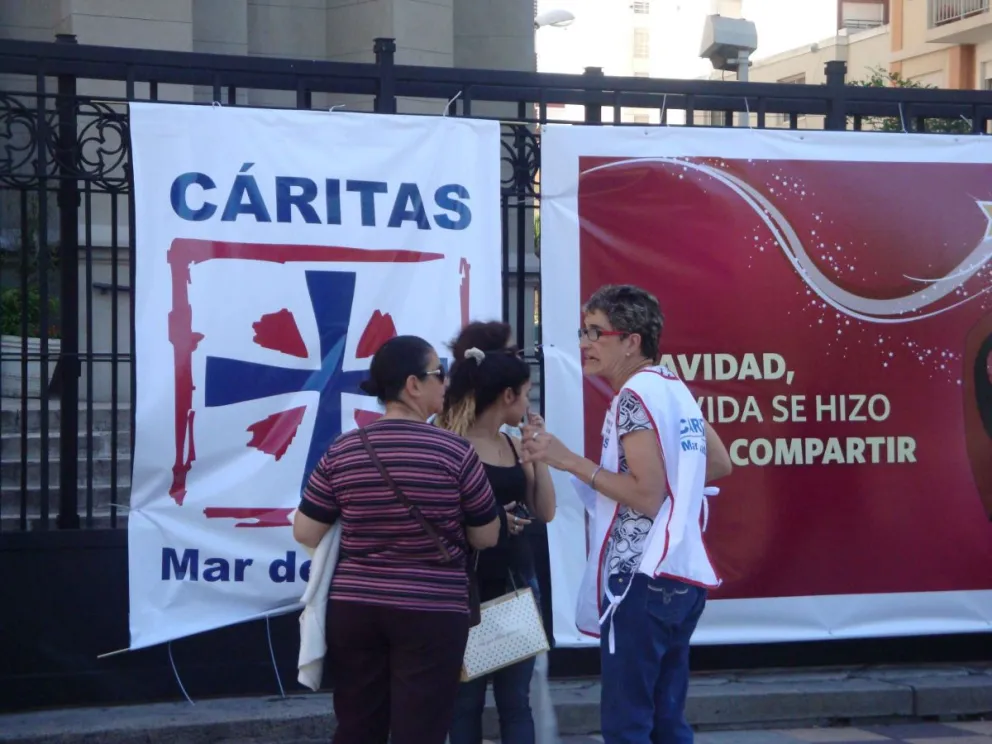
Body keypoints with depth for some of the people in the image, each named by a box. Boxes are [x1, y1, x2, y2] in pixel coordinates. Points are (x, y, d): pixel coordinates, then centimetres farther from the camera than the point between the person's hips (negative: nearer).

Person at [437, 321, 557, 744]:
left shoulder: (513, 443, 11)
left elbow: (545, 512, 11)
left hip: (518, 581, 6)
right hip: (471, 584, -6)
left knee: (516, 698, 7)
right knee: (466, 699, 2)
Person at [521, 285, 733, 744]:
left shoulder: (635, 395, -13)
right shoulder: (675, 389, 14)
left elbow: (647, 497, -19)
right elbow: (721, 464, 24)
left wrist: (569, 461, -18)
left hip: (642, 578, -9)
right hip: (683, 576, 9)